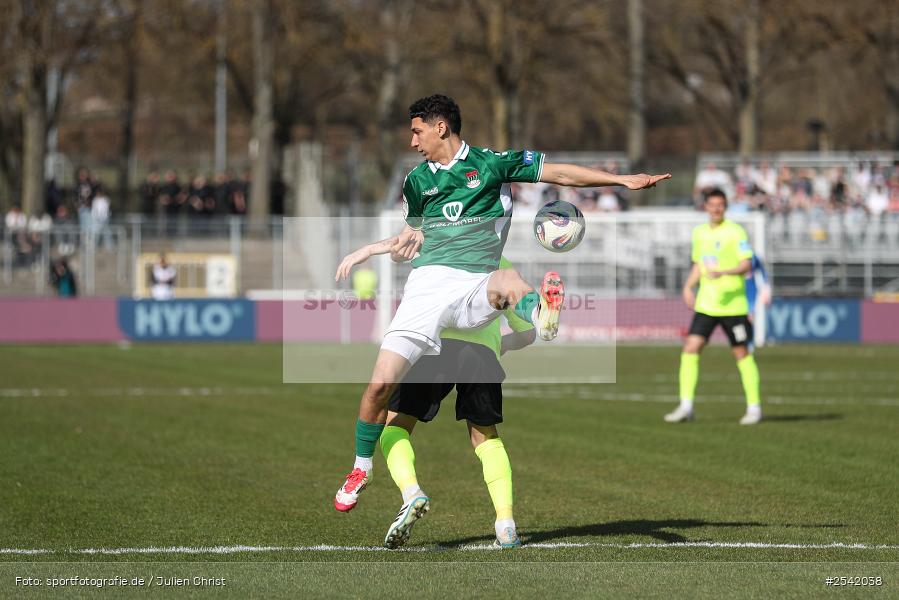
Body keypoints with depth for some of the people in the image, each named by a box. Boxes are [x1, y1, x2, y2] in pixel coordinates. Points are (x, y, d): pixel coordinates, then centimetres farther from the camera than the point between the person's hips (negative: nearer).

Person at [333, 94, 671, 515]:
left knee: (508, 281, -39)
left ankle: (541, 314, -74)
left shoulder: (490, 163, 8)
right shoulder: (416, 180, 19)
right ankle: (361, 470, 13)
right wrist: (366, 251, 17)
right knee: (380, 384, -7)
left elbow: (557, 173, 8)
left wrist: (623, 180, 5)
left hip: (475, 288, -2)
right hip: (427, 284, 2)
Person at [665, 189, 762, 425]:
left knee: (742, 353, 2)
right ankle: (686, 407, -5)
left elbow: (746, 265, -15)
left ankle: (754, 407, 12)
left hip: (732, 305, -5)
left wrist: (723, 272, -31)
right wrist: (688, 286, 8)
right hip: (705, 305, 5)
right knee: (690, 348, -7)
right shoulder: (699, 232, 12)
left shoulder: (735, 232, -8)